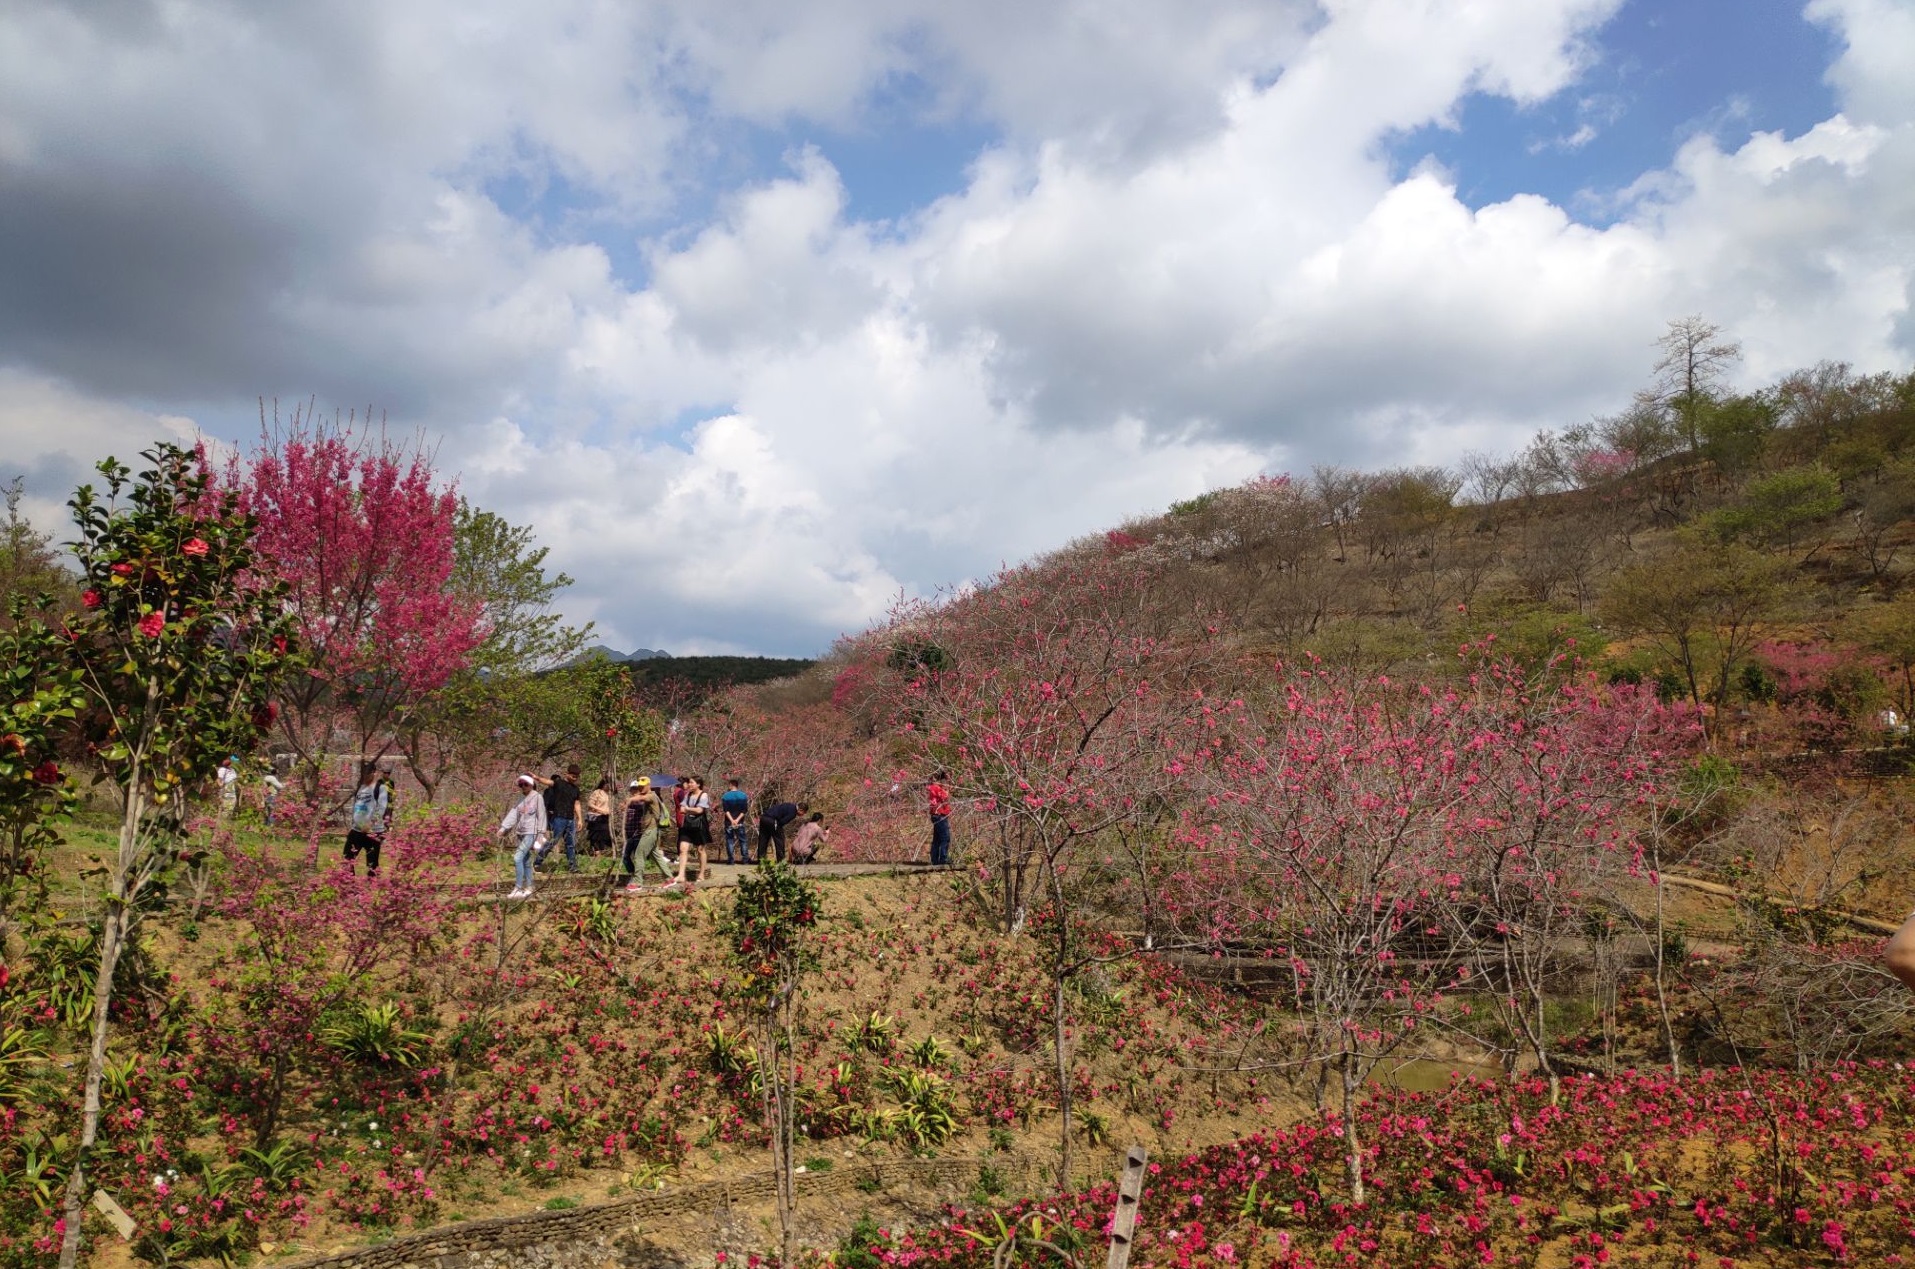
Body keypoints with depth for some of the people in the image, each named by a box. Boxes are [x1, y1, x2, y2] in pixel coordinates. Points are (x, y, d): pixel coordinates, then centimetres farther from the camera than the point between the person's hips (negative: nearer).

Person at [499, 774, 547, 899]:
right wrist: (503, 827, -5)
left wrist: (540, 834, -13)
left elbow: (541, 816, -8)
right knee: (526, 862, 9)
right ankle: (528, 889, 15)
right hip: (521, 833, 7)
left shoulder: (537, 797, -6)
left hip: (531, 833, -7)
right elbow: (513, 813, 7)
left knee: (518, 858, -16)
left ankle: (518, 888, -14)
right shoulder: (521, 798, 14)